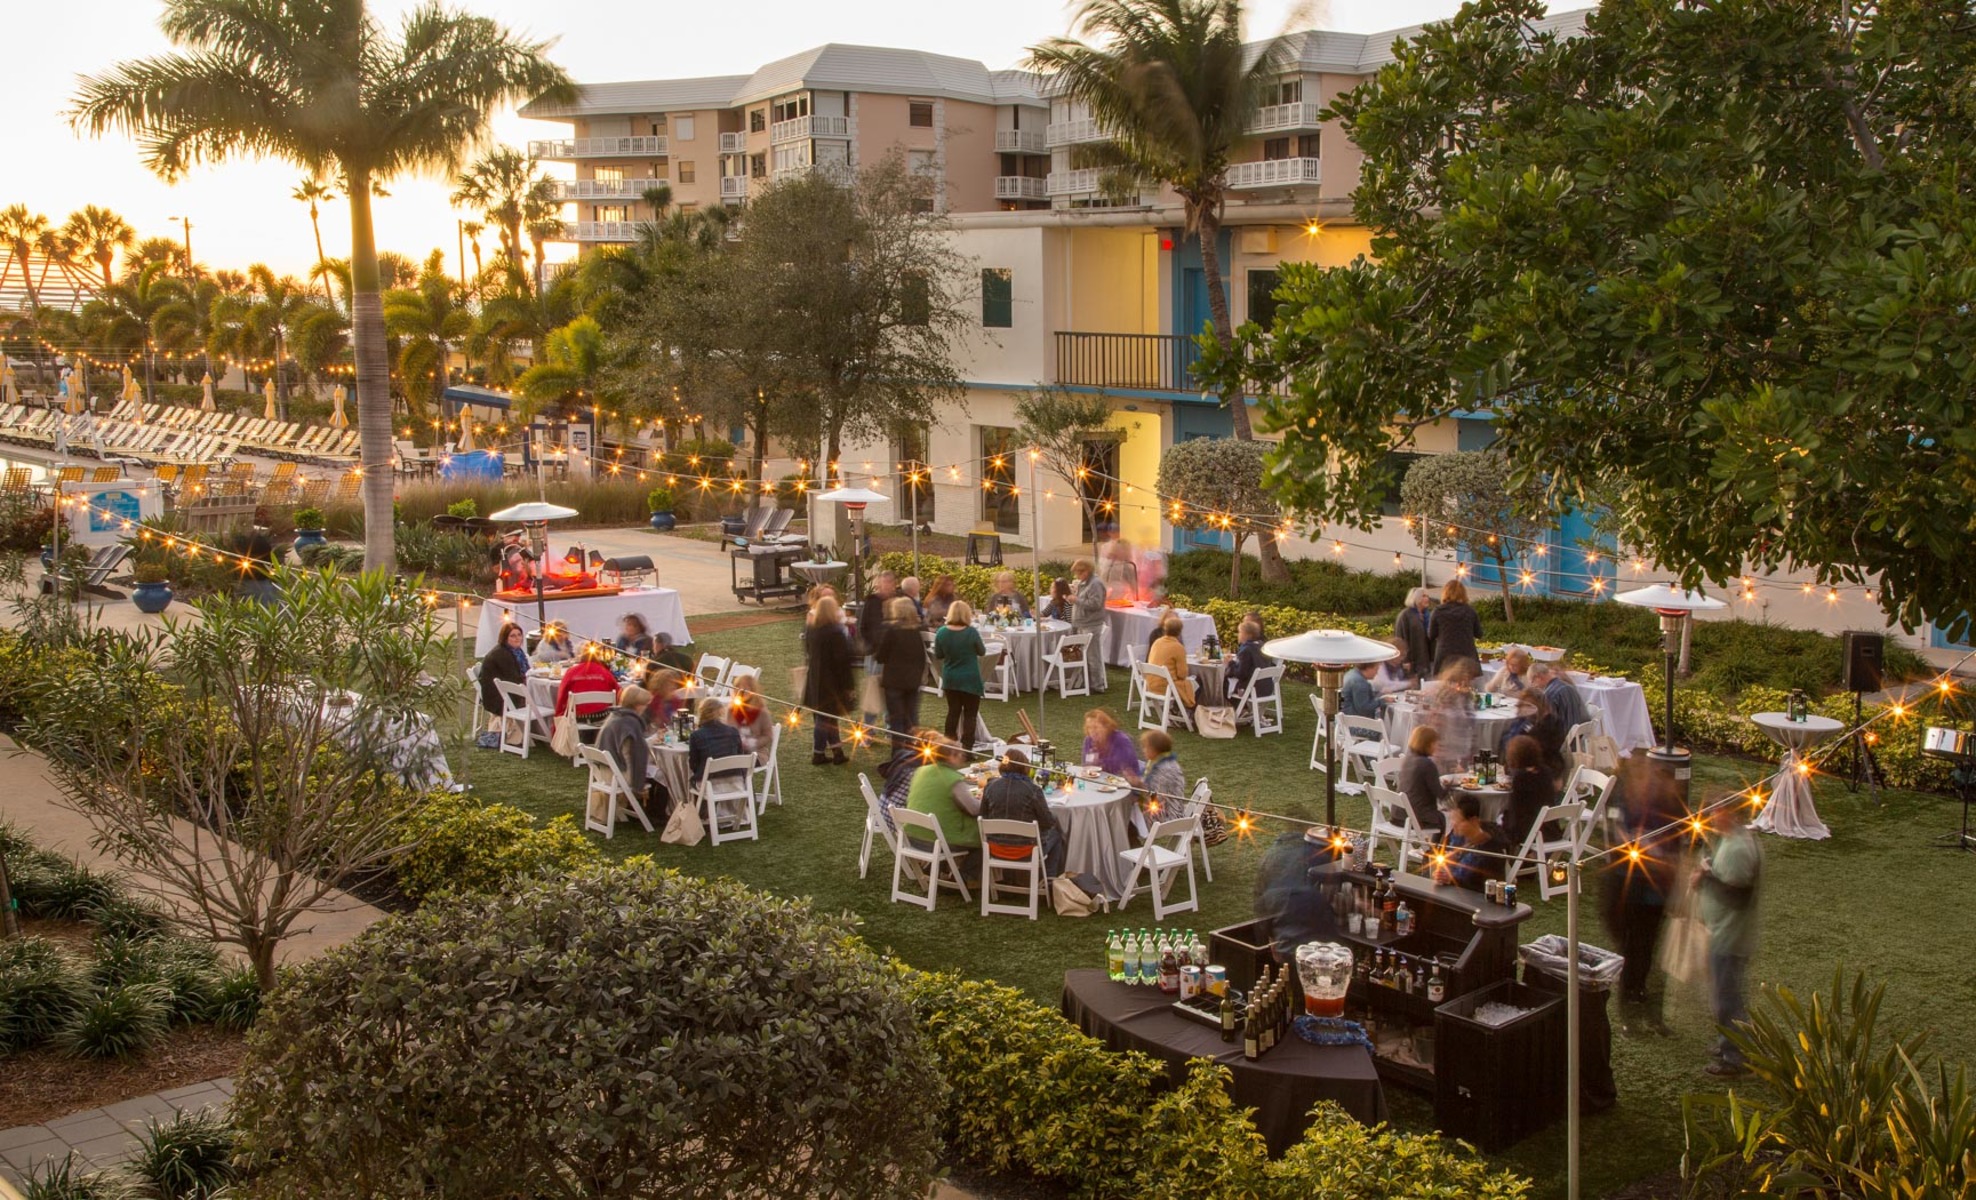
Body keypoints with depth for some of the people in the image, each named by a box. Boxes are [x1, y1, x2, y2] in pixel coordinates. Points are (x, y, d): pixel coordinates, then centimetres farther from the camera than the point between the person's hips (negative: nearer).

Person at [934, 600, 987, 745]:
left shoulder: (942, 632, -9)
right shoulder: (972, 632, -17)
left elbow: (938, 656, 2)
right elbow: (982, 652, -1)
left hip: (950, 679, 3)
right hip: (970, 679, -3)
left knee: (953, 712, 15)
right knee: (970, 714, 5)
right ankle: (967, 747, 0)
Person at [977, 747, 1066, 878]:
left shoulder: (990, 787, -8)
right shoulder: (1033, 790, -19)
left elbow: (983, 817, 2)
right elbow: (1048, 822, -12)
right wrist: (1054, 816, 11)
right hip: (1025, 852, -4)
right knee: (1056, 833, 27)